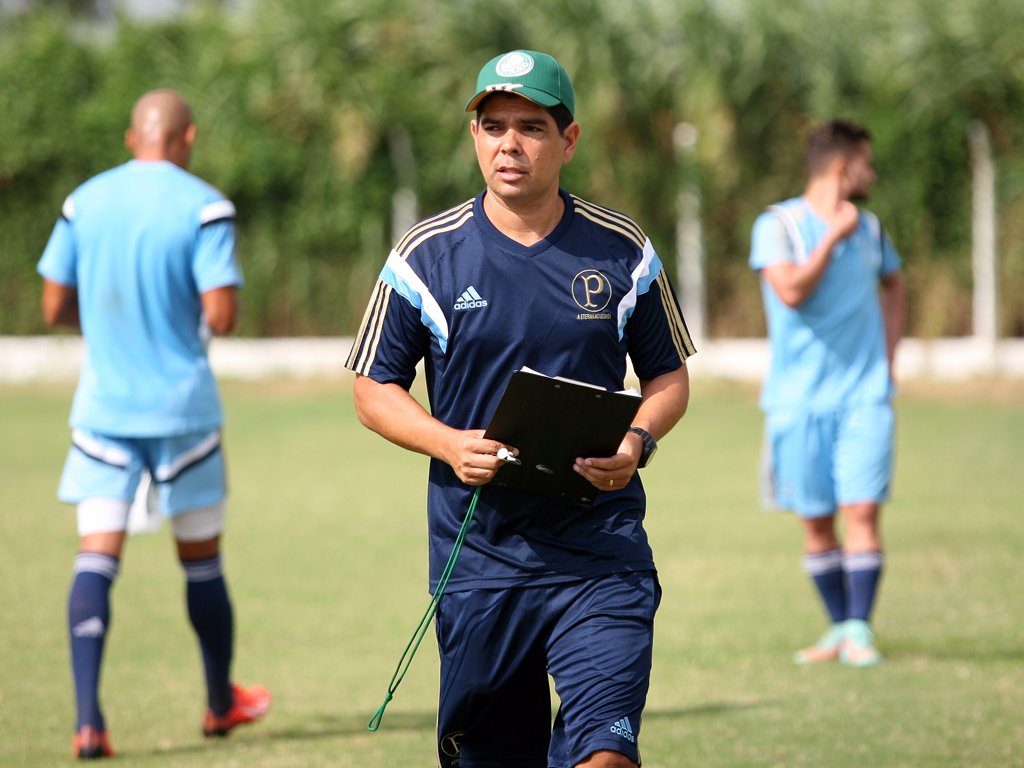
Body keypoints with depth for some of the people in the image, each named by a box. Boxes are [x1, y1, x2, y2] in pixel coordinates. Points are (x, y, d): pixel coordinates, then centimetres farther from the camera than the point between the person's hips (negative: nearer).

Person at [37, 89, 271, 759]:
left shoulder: (85, 203, 4)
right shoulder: (204, 208, -7)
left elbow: (56, 308, 7)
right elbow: (222, 316, -14)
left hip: (103, 407, 2)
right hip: (182, 409, -2)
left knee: (96, 558, -4)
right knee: (202, 560, 14)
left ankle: (89, 720, -19)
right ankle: (222, 703, 30)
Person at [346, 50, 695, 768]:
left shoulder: (621, 251, 4)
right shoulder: (428, 256, 1)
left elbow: (669, 377, 13)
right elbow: (375, 389, 7)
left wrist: (636, 441, -10)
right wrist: (450, 444, -13)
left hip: (600, 551, -1)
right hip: (478, 551, 1)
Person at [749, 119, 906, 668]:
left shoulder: (868, 228, 11)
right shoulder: (778, 225, -5)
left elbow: (891, 282, 29)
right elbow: (791, 290, -20)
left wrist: (888, 355, 18)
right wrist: (834, 235, -15)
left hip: (864, 395, 2)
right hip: (800, 397, -2)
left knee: (861, 511, -9)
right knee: (816, 521, 3)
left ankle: (859, 632, -7)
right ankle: (840, 627, 17)